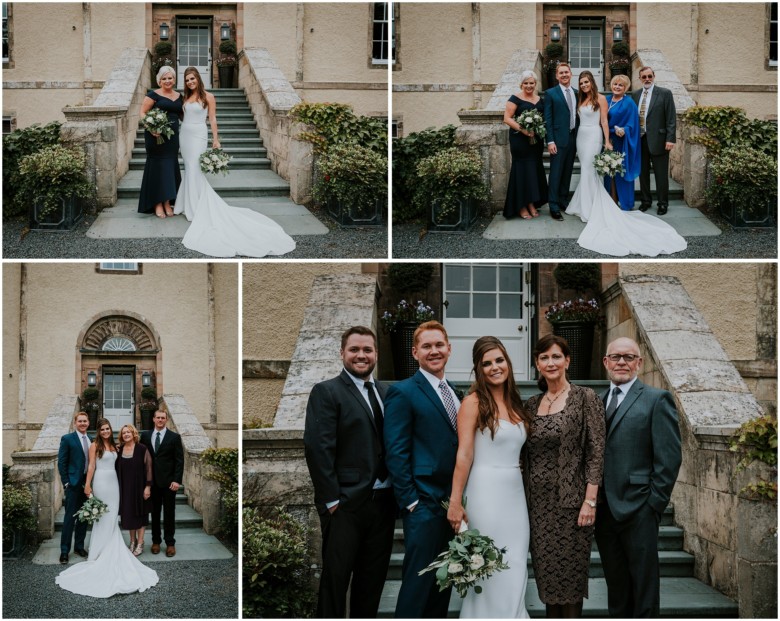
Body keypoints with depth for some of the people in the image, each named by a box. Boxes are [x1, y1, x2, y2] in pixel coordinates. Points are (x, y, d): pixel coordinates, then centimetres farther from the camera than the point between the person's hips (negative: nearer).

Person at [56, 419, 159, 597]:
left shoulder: (113, 446, 13)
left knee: (112, 518, 8)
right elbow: (91, 466, -10)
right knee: (103, 517, -2)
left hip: (113, 483, 6)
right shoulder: (95, 446, -4)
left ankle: (110, 549, 16)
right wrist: (87, 485, -16)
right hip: (101, 482, -6)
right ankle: (99, 550, 5)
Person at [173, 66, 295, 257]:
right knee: (189, 170, 8)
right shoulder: (185, 97, 11)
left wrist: (216, 139, -8)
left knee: (195, 171, -9)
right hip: (184, 134, 6)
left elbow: (212, 119, -4)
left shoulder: (208, 97, -3)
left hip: (198, 135, -6)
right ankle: (189, 205, 14)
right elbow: (182, 115, 14)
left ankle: (198, 209, -5)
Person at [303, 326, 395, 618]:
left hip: (383, 502, 6)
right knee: (336, 575, 1)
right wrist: (331, 499, -15)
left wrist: (396, 491, 4)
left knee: (373, 577, 12)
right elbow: (317, 448, -12)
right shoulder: (326, 392, -5)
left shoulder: (384, 393, 15)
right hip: (346, 504, -6)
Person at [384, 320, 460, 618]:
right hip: (424, 504, -7)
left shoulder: (455, 393, 16)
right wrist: (411, 501, -15)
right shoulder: (403, 392, -6)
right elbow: (396, 453, -11)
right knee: (418, 582, -7)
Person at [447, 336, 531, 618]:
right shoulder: (473, 402, -6)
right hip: (486, 493, -6)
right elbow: (464, 455, -11)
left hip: (515, 494, 6)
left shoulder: (514, 403, 12)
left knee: (515, 571, 8)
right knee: (489, 570, -1)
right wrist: (455, 502, -15)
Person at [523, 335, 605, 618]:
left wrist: (590, 501, -14)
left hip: (571, 500, -5)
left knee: (571, 573, 1)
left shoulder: (585, 398, -4)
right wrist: (524, 500, 9)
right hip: (538, 501, 5)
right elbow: (526, 456, 14)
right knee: (547, 574, 9)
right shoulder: (532, 404, 11)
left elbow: (596, 451, -9)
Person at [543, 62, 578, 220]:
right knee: (556, 173, -4)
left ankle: (564, 201, 21)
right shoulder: (550, 93, -3)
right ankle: (554, 206, -1)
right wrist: (550, 141, -13)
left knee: (567, 172, 11)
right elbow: (547, 119, -7)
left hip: (573, 138, 5)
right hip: (558, 139, -5)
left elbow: (577, 116, 14)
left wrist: (579, 137, 8)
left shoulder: (576, 93, 11)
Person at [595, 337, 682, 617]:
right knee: (616, 586, 14)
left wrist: (654, 505, -12)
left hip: (638, 511, -6)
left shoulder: (656, 400, -3)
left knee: (644, 585, 2)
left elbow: (669, 457, -8)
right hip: (603, 511, 6)